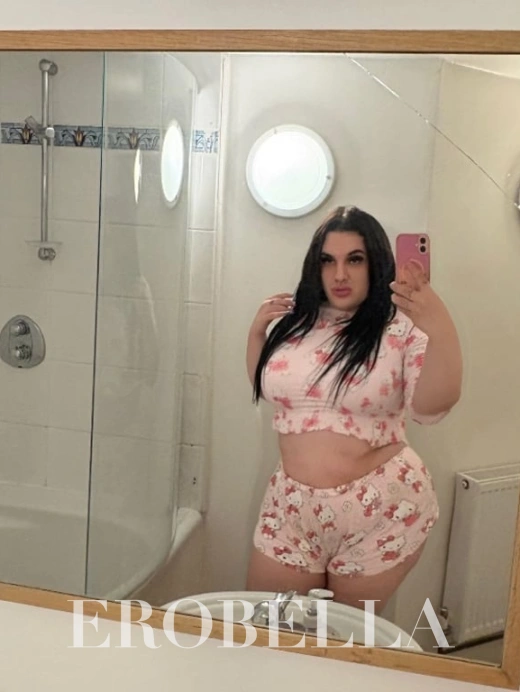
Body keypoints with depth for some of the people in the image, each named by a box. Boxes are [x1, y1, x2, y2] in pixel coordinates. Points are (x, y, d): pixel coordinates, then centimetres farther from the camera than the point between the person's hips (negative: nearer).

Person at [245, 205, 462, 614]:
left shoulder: (404, 327, -11)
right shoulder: (293, 321, 3)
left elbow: (432, 407, -23)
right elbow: (265, 389, 17)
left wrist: (442, 332, -38)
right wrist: (257, 332, 2)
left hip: (379, 508, -4)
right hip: (293, 503, 4)